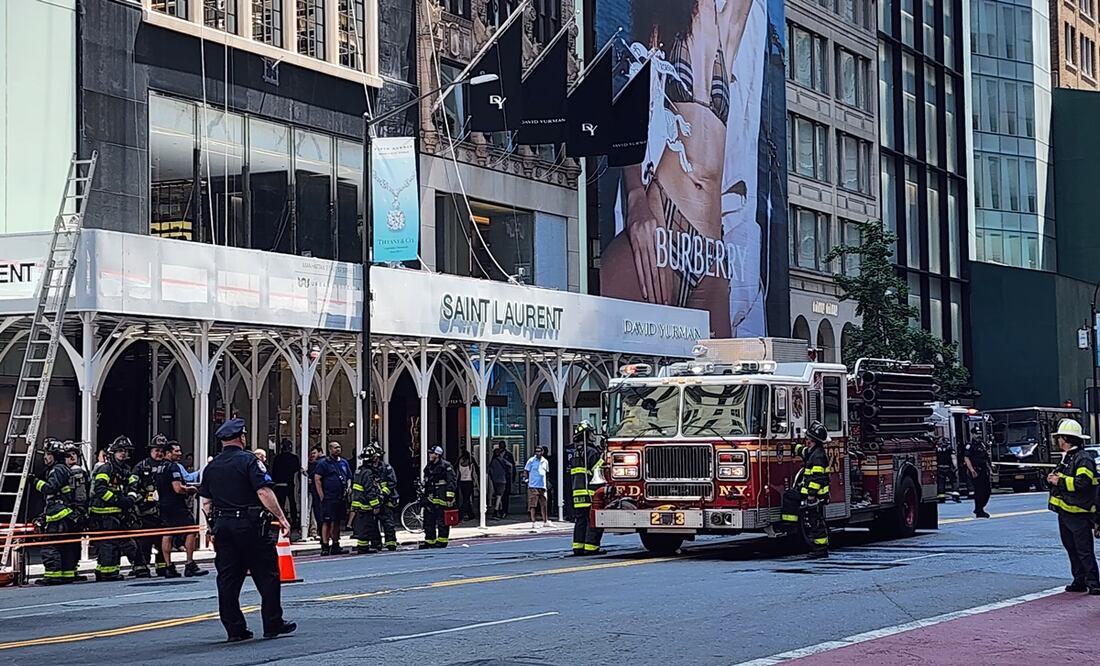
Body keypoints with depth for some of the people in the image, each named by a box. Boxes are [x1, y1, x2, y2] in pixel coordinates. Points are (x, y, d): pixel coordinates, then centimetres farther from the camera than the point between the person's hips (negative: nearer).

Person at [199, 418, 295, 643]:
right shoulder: (249, 460, -8)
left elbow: (206, 502, 12)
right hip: (251, 526, -5)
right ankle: (273, 624, 8)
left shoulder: (211, 467, 10)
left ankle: (234, 628, 7)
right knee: (267, 575, 5)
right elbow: (264, 492, -17)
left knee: (227, 579, 7)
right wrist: (281, 517, -12)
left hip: (222, 526, 5)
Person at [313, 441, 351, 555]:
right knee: (327, 522, -8)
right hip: (328, 499, -6)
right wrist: (322, 497, -13)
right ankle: (325, 547, -8)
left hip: (341, 498, 6)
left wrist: (347, 488, 5)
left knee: (337, 522, 11)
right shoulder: (323, 463, -3)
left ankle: (335, 545, 18)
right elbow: (317, 479, -8)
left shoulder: (344, 463, 16)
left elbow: (349, 477, 24)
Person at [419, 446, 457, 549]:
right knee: (428, 521, 7)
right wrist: (423, 496, 24)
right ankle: (429, 540, 13)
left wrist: (449, 496, -15)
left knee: (442, 521, -4)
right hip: (431, 498, 8)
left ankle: (442, 541, 3)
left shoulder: (446, 466, -7)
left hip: (441, 498, -8)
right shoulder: (428, 467, 17)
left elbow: (452, 481, -10)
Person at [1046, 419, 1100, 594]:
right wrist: (1053, 478, 8)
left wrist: (1060, 481, -18)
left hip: (1079, 513, -10)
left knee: (1084, 551, -9)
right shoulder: (1066, 458, 18)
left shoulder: (1083, 459, -13)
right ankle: (1079, 581, 19)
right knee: (1071, 548, 12)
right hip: (1065, 512, 10)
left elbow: (1082, 482, -25)